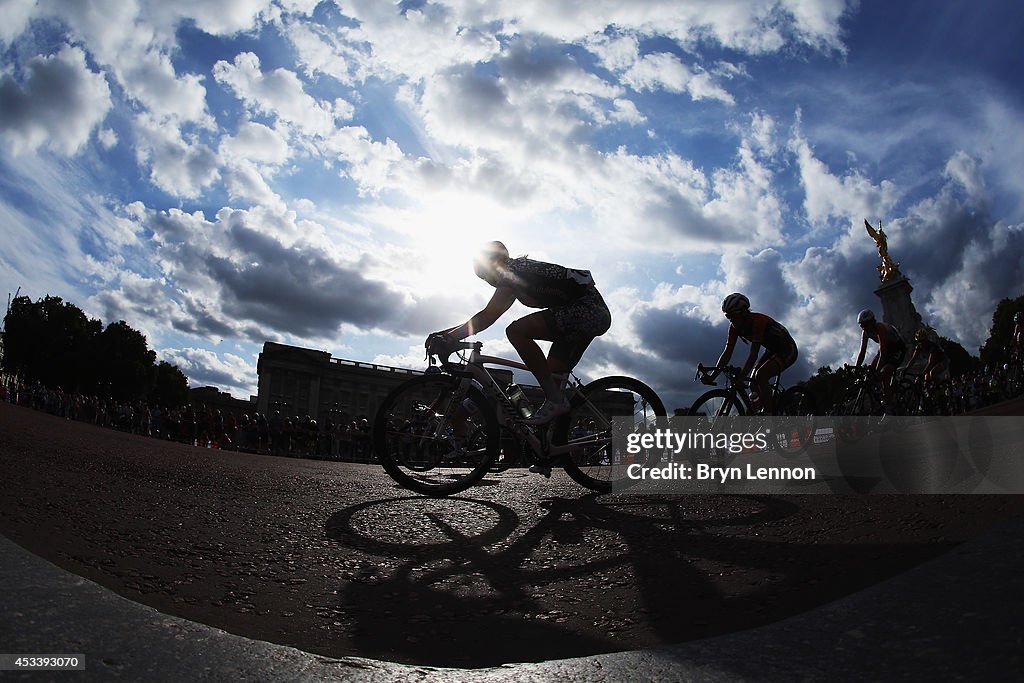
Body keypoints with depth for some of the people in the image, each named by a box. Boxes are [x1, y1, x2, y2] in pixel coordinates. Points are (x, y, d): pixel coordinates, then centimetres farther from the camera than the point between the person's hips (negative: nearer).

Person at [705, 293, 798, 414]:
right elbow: (727, 353, -12)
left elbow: (753, 354, -36)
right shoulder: (734, 327, -10)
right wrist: (712, 376, -22)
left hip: (788, 350, -8)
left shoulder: (758, 321, -31)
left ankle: (769, 414, -18)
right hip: (772, 351, 8)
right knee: (753, 381, -5)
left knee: (760, 375, -26)